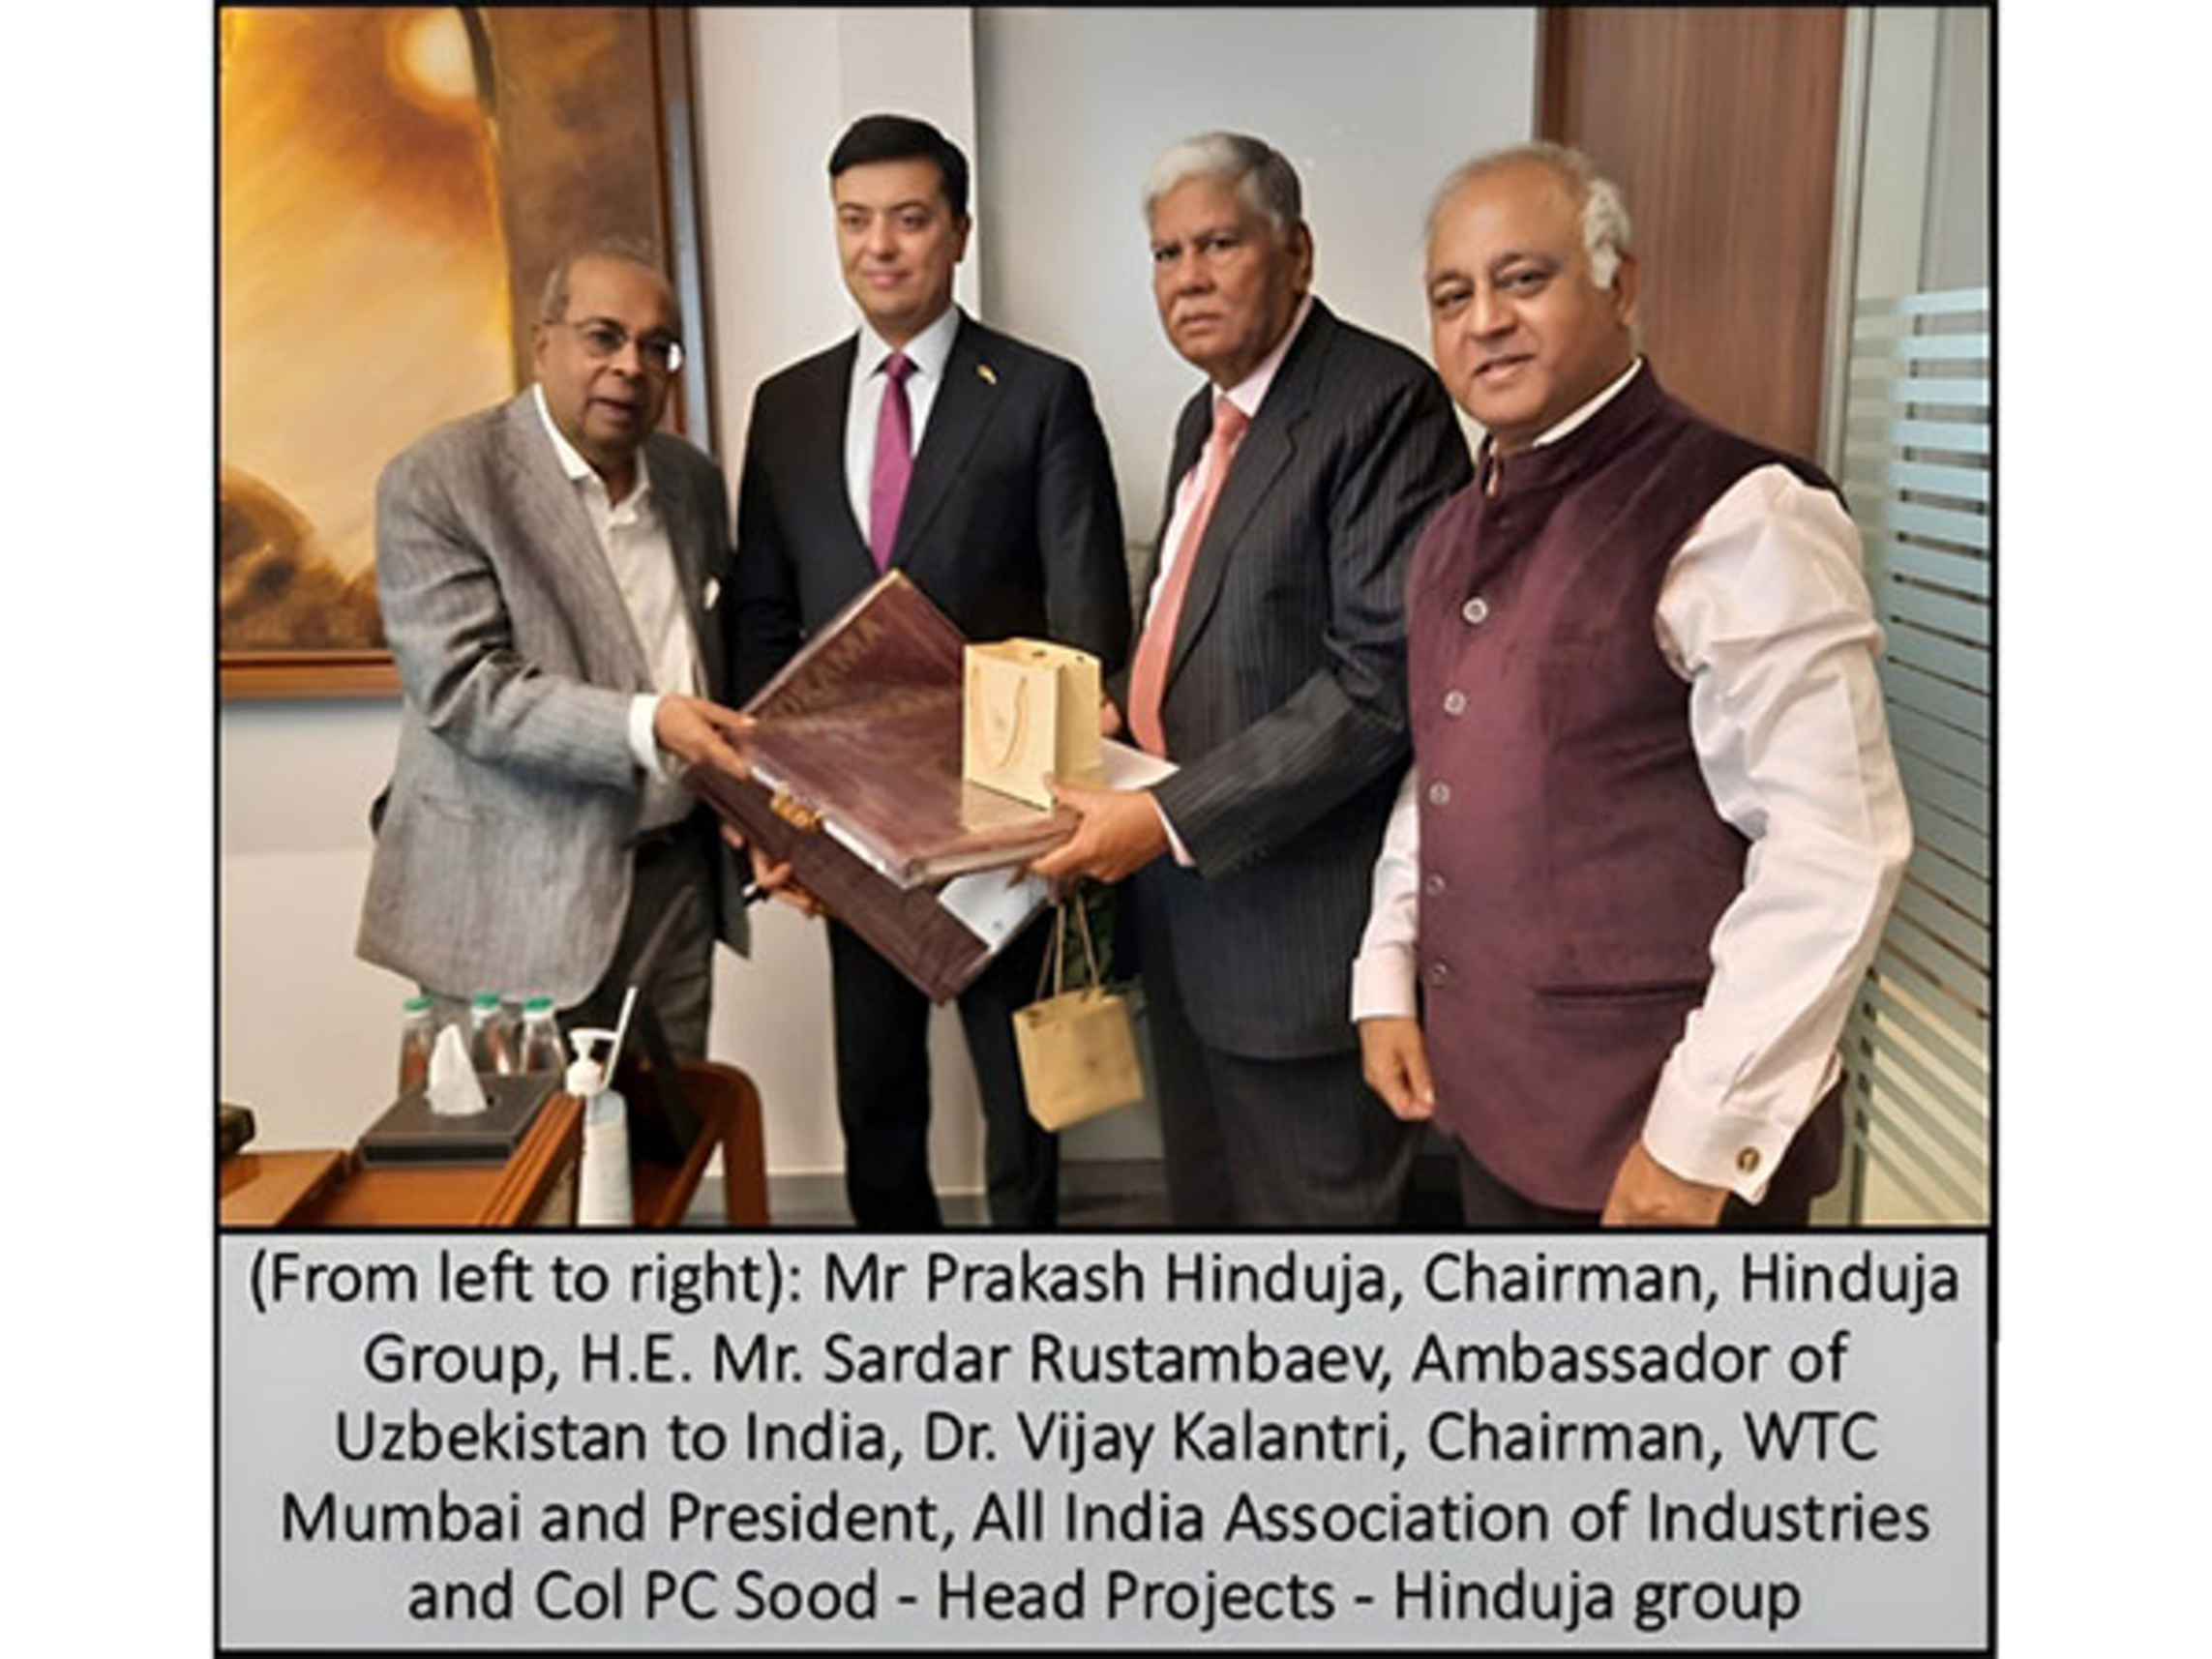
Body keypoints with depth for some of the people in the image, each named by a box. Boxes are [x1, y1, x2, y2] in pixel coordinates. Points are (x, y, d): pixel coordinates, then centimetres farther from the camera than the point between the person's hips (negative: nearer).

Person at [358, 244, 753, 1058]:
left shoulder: (692, 478, 11)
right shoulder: (435, 482, -7)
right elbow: (465, 691, -15)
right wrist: (643, 726, -26)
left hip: (678, 878, 5)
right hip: (519, 898, -5)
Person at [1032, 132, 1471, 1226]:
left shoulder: (1384, 403, -15)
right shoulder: (1205, 418, 14)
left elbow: (1382, 679, -23)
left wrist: (1170, 818, -24)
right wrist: (1118, 712, 4)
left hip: (1299, 924, -9)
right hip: (1187, 907, 9)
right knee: (1205, 1202, 22)